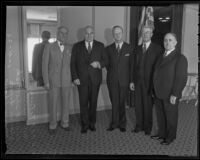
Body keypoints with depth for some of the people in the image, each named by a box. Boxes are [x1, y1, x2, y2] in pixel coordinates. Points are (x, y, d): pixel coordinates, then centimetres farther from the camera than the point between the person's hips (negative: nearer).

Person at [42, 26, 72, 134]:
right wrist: (46, 81, -8)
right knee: (53, 104, 5)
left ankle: (65, 123, 26)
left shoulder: (70, 48, 5)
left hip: (67, 80, 2)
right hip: (53, 80, -2)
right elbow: (45, 65, -3)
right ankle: (52, 125, 20)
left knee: (65, 103, 10)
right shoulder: (49, 47, -2)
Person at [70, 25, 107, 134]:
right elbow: (72, 63, 4)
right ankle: (84, 125, 14)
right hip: (82, 79, -1)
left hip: (95, 79, 1)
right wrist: (74, 77, -5)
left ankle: (92, 123, 22)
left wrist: (99, 63, -15)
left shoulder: (100, 46, 8)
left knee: (93, 103, 7)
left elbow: (105, 61, 7)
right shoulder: (77, 46, 7)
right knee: (83, 103, 1)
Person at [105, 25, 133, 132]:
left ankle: (122, 124, 19)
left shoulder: (129, 48, 3)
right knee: (114, 103, 5)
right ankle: (114, 123, 18)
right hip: (112, 80, 1)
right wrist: (111, 73, 4)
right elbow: (107, 64, 14)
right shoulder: (108, 49, 8)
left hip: (124, 80, -1)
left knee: (121, 103, 5)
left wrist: (131, 80, 0)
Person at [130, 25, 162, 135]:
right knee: (138, 104, 8)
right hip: (138, 81, 4)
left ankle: (148, 127, 23)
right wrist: (132, 81, 5)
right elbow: (133, 65, 10)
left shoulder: (157, 48, -3)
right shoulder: (137, 49, 10)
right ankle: (139, 125, 24)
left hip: (150, 82, -3)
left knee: (148, 105, 6)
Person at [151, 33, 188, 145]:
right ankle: (162, 134, 35)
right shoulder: (162, 56, 10)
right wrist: (155, 90, 11)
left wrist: (174, 95, -19)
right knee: (160, 115, 16)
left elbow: (182, 78, -17)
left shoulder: (180, 58, -13)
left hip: (170, 95, -6)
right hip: (159, 93, 7)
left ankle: (170, 137, 29)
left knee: (170, 117, 10)